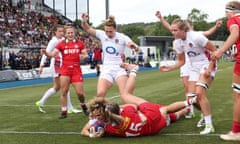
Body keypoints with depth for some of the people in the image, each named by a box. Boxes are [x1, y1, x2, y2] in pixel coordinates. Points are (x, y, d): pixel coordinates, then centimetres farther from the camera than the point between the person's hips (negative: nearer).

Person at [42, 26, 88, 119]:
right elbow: (53, 54, -6)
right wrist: (46, 53, -26)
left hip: (76, 70, 0)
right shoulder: (62, 44, 1)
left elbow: (86, 54, 10)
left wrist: (83, 56, -14)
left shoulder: (79, 43, 5)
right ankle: (64, 112, 10)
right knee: (64, 92, -1)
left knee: (80, 92, -1)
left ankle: (83, 105, 29)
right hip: (65, 70, 0)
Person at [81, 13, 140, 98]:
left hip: (120, 69, -2)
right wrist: (84, 21, -19)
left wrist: (134, 46, -42)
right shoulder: (102, 35, 2)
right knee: (100, 94, -15)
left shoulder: (122, 37, -6)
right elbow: (88, 29, 3)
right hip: (106, 70, 2)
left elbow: (135, 47, -17)